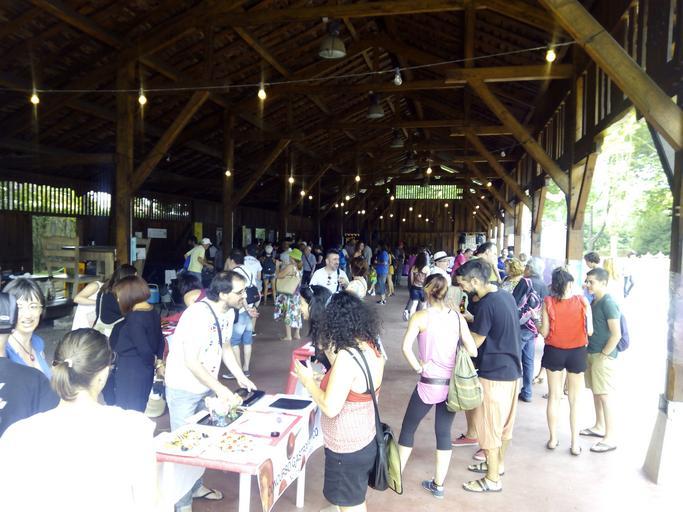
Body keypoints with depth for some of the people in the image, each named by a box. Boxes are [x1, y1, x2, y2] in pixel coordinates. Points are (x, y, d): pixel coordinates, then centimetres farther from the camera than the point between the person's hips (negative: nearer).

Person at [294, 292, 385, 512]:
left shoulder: (347, 356, -30)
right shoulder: (371, 348, -4)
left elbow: (330, 408, -29)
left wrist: (308, 381, -16)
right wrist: (329, 352, 8)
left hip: (347, 447, -8)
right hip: (364, 439, 8)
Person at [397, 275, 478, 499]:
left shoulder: (420, 316, -10)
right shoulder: (458, 317, -2)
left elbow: (406, 347, -22)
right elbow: (473, 351, -4)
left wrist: (418, 367, -8)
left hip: (429, 384, -3)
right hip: (452, 384, 3)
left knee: (408, 428, 16)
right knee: (444, 433, 15)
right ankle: (438, 485, 26)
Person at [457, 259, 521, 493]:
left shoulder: (486, 304, -23)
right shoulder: (506, 296, 4)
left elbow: (474, 342, -16)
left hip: (494, 373, -9)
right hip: (512, 369, 9)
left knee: (489, 425, 5)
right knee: (504, 421, 22)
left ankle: (492, 480, 17)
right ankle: (498, 464, 39)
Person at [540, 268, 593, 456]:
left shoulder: (548, 302, -11)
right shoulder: (582, 301, -10)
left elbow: (544, 332, -10)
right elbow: (590, 331, -10)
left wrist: (539, 325, 10)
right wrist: (580, 335, 11)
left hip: (554, 352, 0)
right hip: (577, 352, 0)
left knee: (554, 396, 14)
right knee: (575, 399, 12)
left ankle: (553, 439, 23)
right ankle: (575, 443, 18)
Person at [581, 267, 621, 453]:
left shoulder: (608, 303, -17)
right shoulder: (594, 302, 11)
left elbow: (616, 334, -21)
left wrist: (604, 354, -15)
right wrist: (590, 352, 14)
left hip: (603, 356, -9)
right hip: (592, 354, 9)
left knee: (605, 396, -3)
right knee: (595, 392, 18)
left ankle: (610, 439, 4)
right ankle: (599, 427, 32)